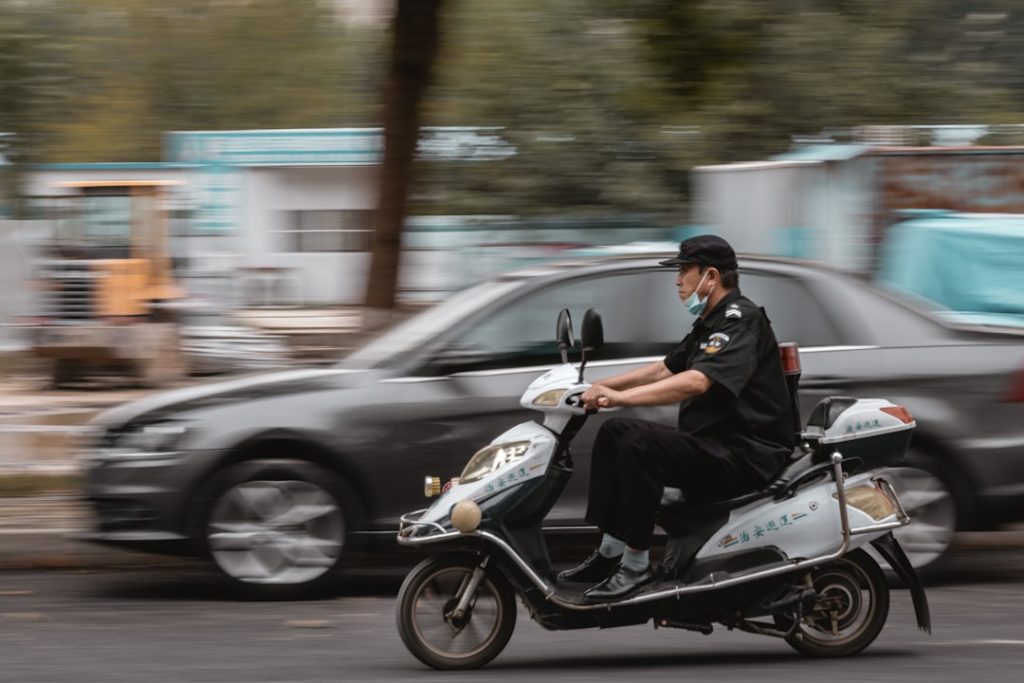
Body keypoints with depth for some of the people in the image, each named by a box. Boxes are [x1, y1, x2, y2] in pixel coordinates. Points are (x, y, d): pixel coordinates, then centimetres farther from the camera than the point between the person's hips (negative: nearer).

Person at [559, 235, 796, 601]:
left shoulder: (741, 320, -15)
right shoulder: (710, 322, 18)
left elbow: (696, 382, -30)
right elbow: (665, 369, 26)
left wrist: (620, 396, -31)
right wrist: (601, 385, 16)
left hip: (747, 454, -10)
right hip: (710, 444, 10)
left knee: (640, 444, -27)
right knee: (615, 432, 6)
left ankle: (636, 564, -21)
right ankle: (610, 550, 3)